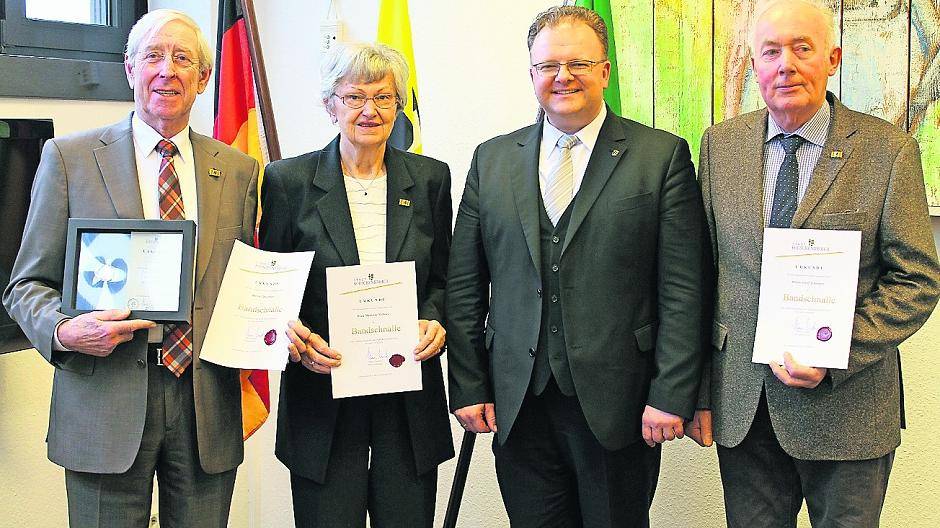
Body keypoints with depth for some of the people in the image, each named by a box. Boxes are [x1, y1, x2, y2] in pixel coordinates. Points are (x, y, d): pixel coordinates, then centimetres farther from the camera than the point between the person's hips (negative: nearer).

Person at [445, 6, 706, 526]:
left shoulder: (662, 156, -1)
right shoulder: (491, 160, 8)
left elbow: (681, 290, -5)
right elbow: (464, 285, 8)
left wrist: (671, 395, -10)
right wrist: (468, 386, 3)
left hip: (617, 404, -2)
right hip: (517, 404, 3)